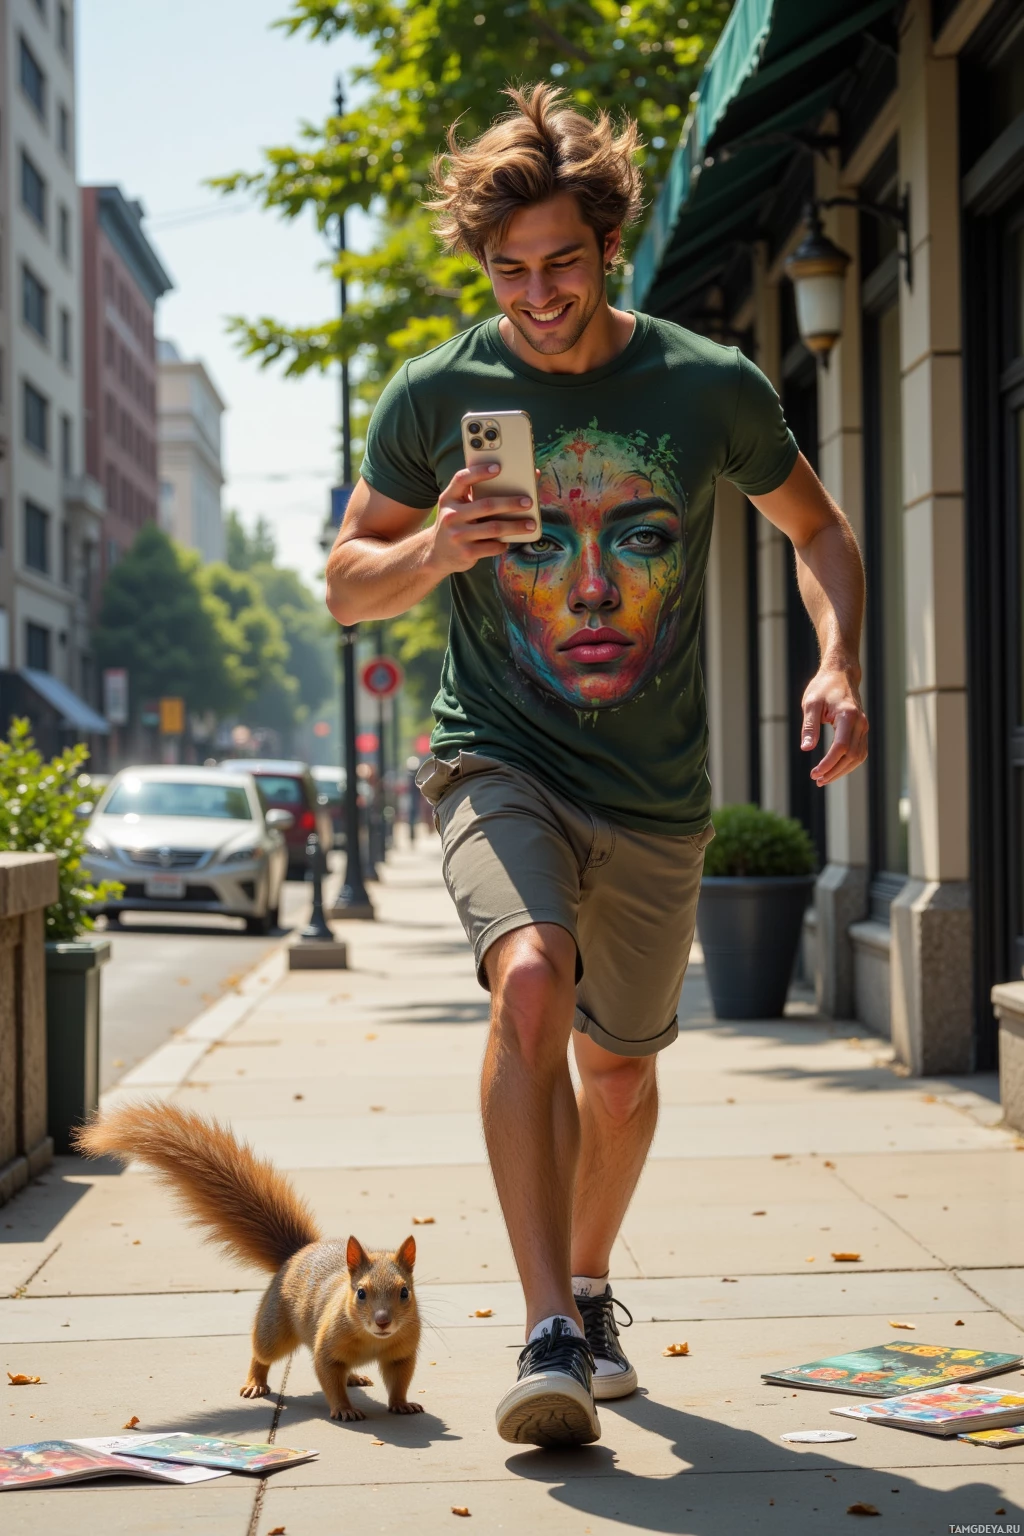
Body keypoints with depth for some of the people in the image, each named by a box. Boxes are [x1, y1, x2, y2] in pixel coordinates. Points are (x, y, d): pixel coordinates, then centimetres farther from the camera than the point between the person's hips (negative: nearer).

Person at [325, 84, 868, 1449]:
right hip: (499, 762, -2)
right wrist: (433, 549, -18)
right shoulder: (436, 394, -5)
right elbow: (347, 583, 5)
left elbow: (819, 528, 11)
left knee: (620, 1067, 14)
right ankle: (550, 1336, -25)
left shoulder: (713, 389, -5)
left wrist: (837, 663, -7)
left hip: (656, 794, 2)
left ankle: (590, 1285, 42)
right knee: (531, 980, -29)